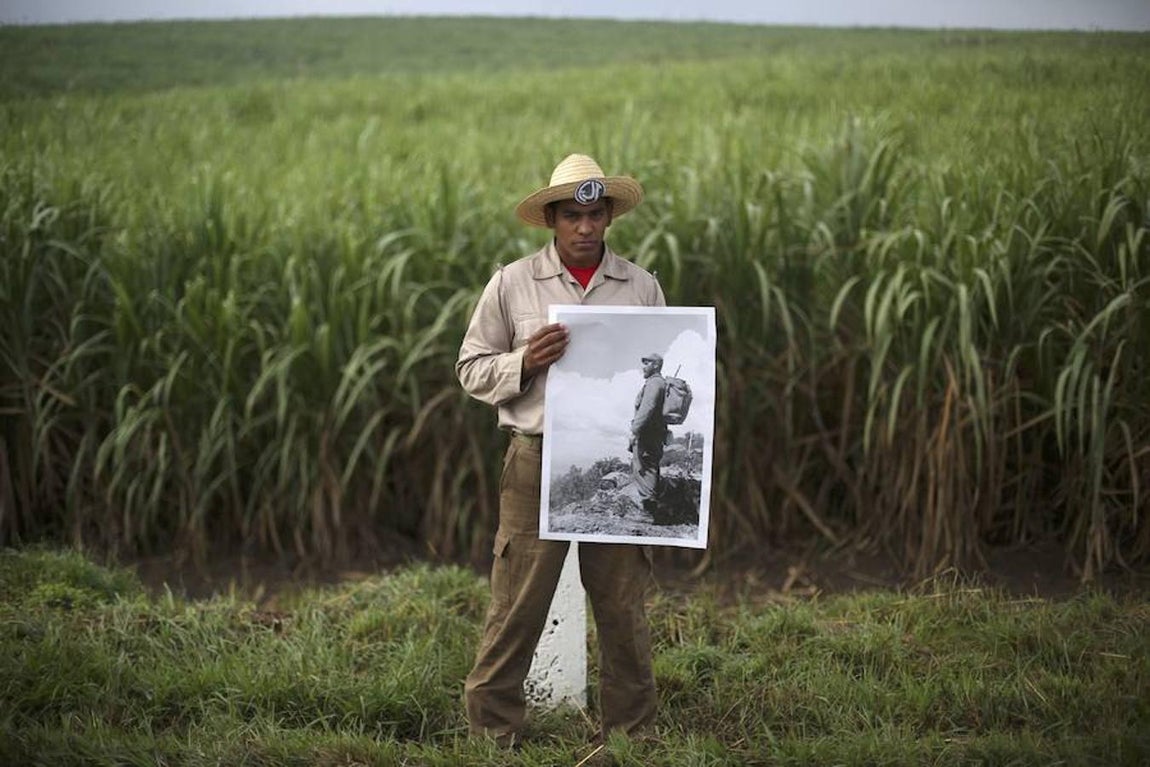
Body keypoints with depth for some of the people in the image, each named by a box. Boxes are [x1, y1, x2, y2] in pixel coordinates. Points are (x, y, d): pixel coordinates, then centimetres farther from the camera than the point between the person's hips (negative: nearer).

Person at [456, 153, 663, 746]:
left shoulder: (642, 286, 9)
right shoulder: (512, 284, 4)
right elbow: (472, 369, 6)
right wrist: (524, 362, -12)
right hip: (538, 459, -2)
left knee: (624, 608, 7)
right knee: (516, 607, -2)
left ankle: (629, 736, 18)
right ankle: (490, 732, 8)